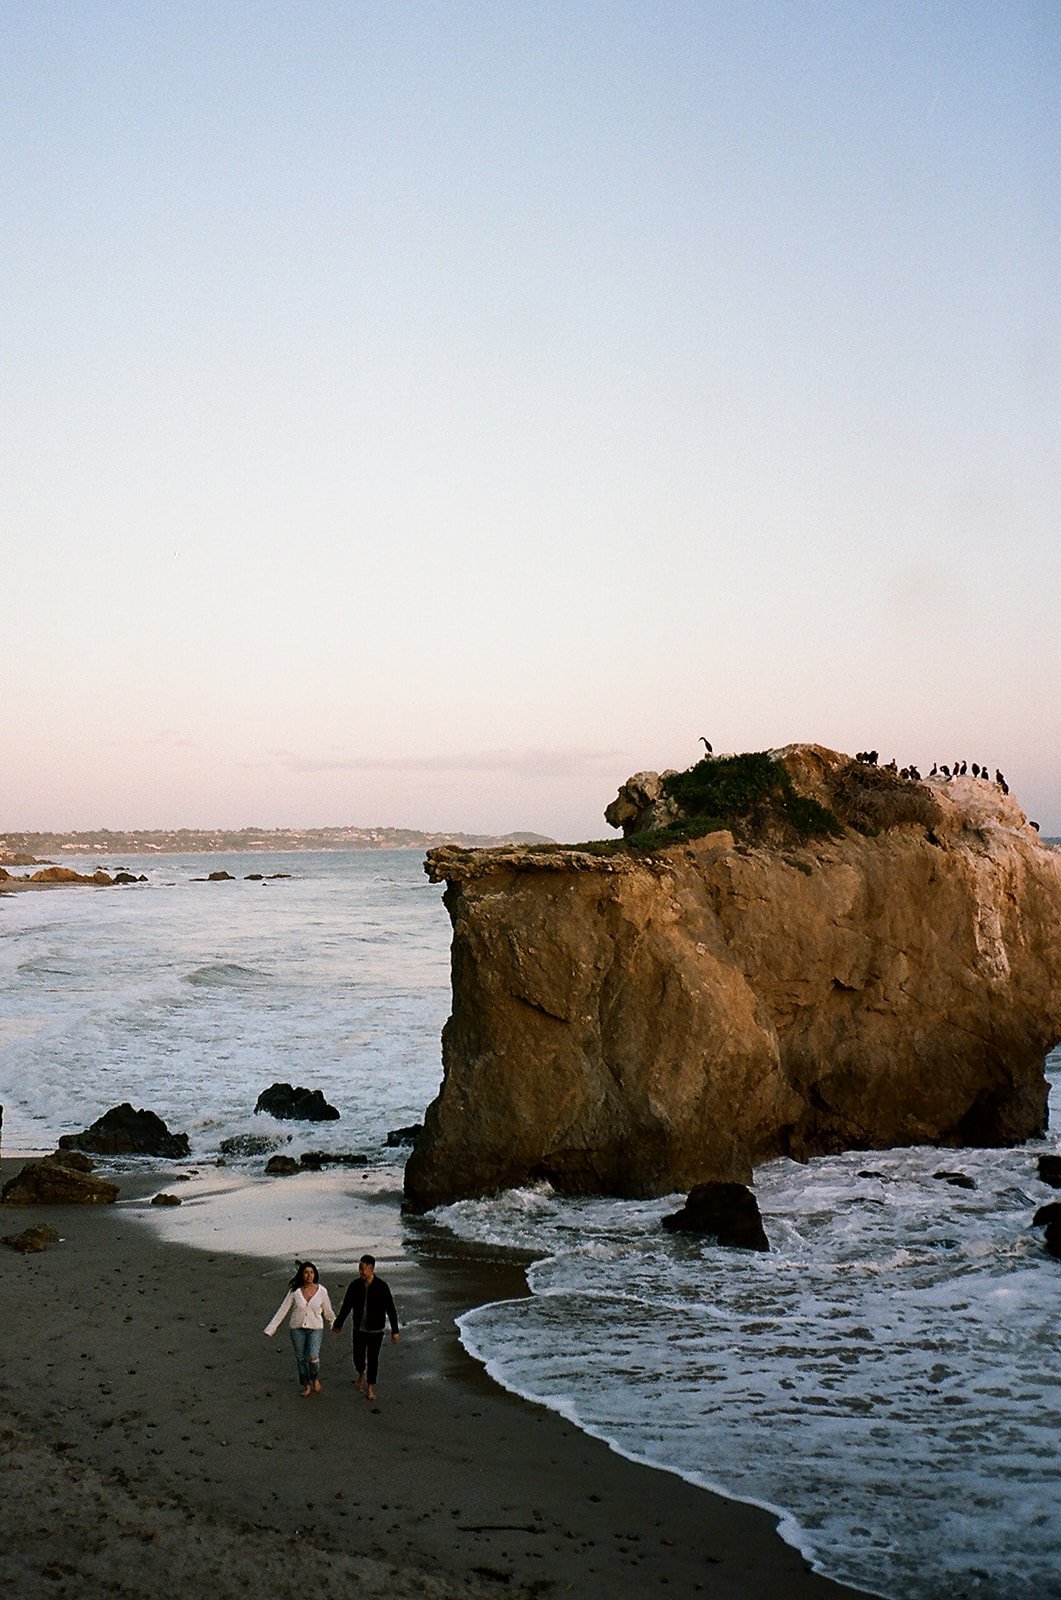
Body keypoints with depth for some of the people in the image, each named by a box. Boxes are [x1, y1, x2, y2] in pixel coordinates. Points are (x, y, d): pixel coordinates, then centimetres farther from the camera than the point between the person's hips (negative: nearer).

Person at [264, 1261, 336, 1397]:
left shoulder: (321, 1291, -9)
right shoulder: (294, 1291, -8)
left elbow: (328, 1311, 7)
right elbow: (283, 1310, -4)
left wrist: (335, 1325, 19)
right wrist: (271, 1328, -6)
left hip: (315, 1329, -1)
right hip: (297, 1328, 1)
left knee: (313, 1357, -16)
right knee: (301, 1358, 9)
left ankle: (315, 1378, 15)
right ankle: (307, 1386, 30)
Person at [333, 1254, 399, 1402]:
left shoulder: (381, 1287, -13)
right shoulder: (354, 1286, -6)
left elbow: (391, 1309, -9)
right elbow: (346, 1306, 7)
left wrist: (394, 1331, -12)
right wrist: (338, 1324, 14)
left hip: (376, 1330, -2)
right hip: (359, 1329, 2)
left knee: (373, 1359, 3)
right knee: (358, 1358, 6)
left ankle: (370, 1387, 20)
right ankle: (361, 1374, 40)